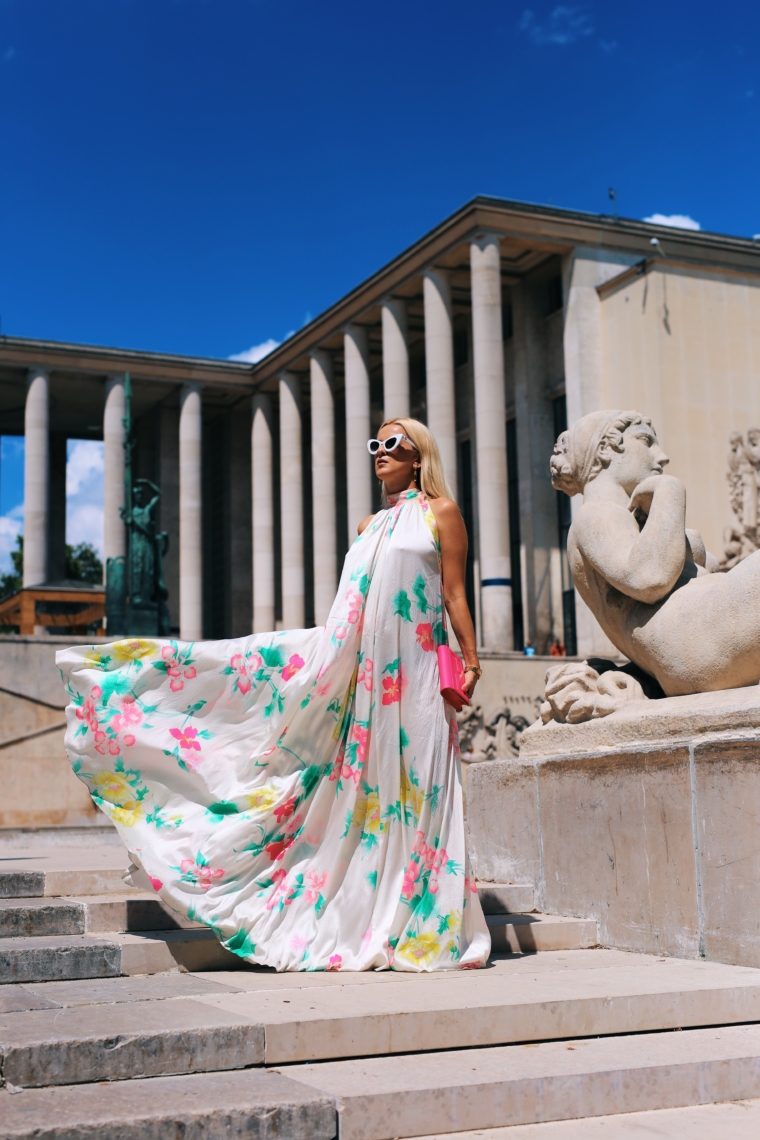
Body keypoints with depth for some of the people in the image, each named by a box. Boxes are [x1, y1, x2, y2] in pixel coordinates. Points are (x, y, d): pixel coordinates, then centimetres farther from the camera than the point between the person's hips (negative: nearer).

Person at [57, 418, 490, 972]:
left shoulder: (441, 512, 5)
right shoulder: (370, 526, 21)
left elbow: (455, 594, -1)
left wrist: (471, 661, -8)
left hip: (413, 670, -6)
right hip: (361, 669, 6)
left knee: (411, 789, -6)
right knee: (363, 789, 4)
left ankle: (422, 929, 1)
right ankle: (367, 926, 9)